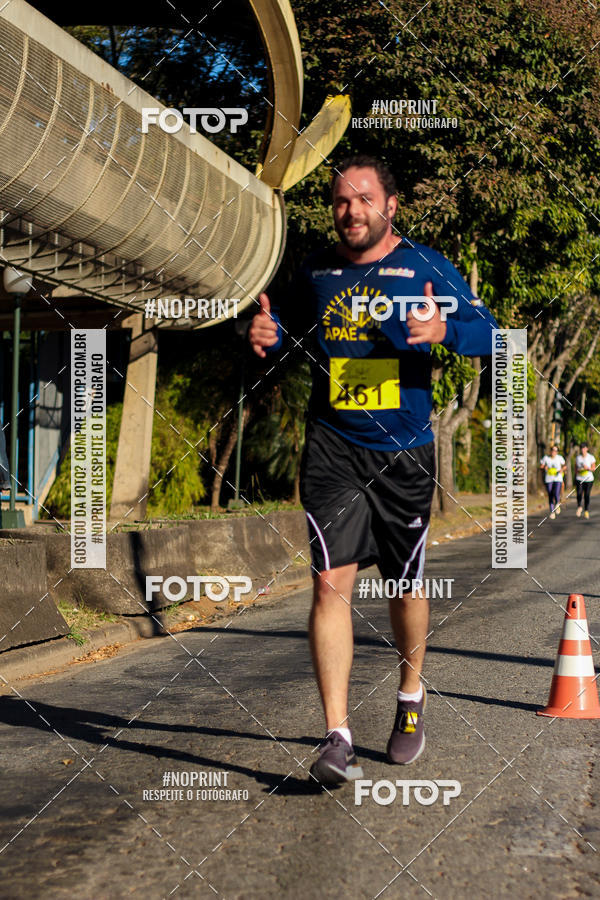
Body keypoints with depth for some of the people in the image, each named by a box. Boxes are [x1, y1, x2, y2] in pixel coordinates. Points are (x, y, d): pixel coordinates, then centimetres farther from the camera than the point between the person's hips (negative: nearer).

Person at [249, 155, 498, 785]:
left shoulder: (425, 267, 0)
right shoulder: (315, 271, 8)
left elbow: (486, 332, -2)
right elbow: (291, 329, 23)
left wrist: (442, 330, -23)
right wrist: (268, 335, -1)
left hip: (403, 454, 0)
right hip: (331, 447, 1)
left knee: (405, 586, 11)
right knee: (330, 581, -13)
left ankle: (411, 697, 39)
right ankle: (337, 736, -11)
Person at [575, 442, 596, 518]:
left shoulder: (591, 457, -3)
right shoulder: (578, 457, 5)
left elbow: (593, 468, -5)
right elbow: (576, 468, 11)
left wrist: (588, 468, -24)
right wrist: (575, 478, 5)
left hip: (588, 479, -1)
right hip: (579, 479, 2)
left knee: (587, 495, 1)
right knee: (579, 494, -16)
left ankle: (587, 511, 14)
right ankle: (579, 507, 6)